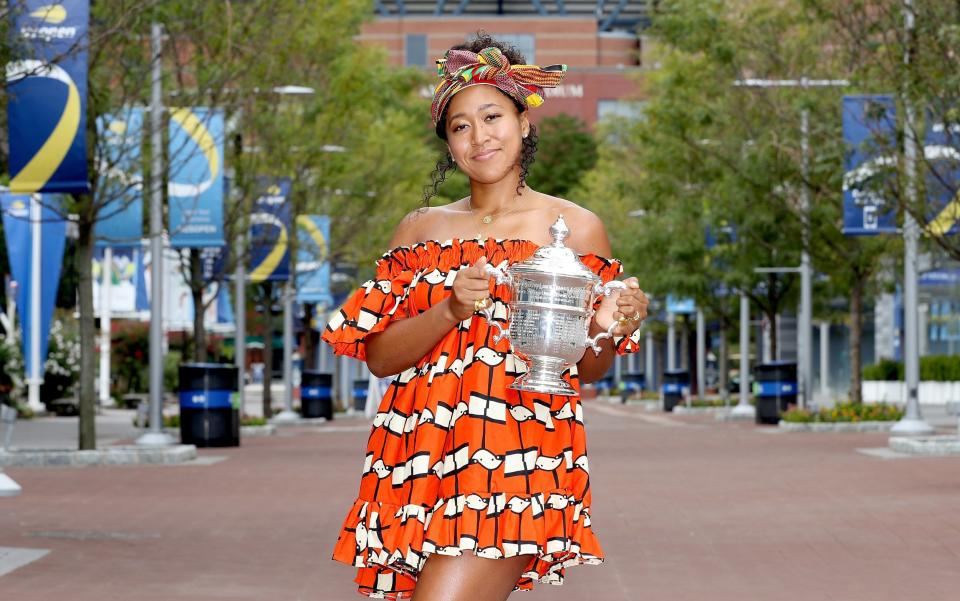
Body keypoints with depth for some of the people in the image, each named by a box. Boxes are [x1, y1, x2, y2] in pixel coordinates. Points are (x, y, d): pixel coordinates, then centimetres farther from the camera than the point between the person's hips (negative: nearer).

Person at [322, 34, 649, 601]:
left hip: (517, 460, -3)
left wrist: (604, 328, -12)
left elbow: (588, 371, 10)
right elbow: (379, 356, 5)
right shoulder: (421, 230, 12)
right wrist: (453, 310, -11)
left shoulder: (576, 228, 5)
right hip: (420, 460, 4)